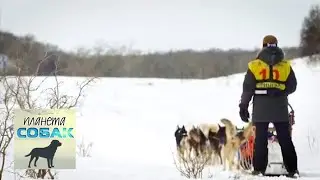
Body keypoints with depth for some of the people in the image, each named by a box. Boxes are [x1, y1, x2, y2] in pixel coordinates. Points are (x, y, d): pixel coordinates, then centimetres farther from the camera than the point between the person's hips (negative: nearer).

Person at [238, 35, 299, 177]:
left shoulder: (255, 65, 0)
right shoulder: (285, 66, 3)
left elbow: (248, 88, -2)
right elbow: (292, 86, 5)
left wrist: (243, 106, 4)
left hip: (260, 108, -1)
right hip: (280, 108, 1)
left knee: (261, 139, 4)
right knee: (285, 139, 6)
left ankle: (259, 169, 2)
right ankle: (292, 169, 6)